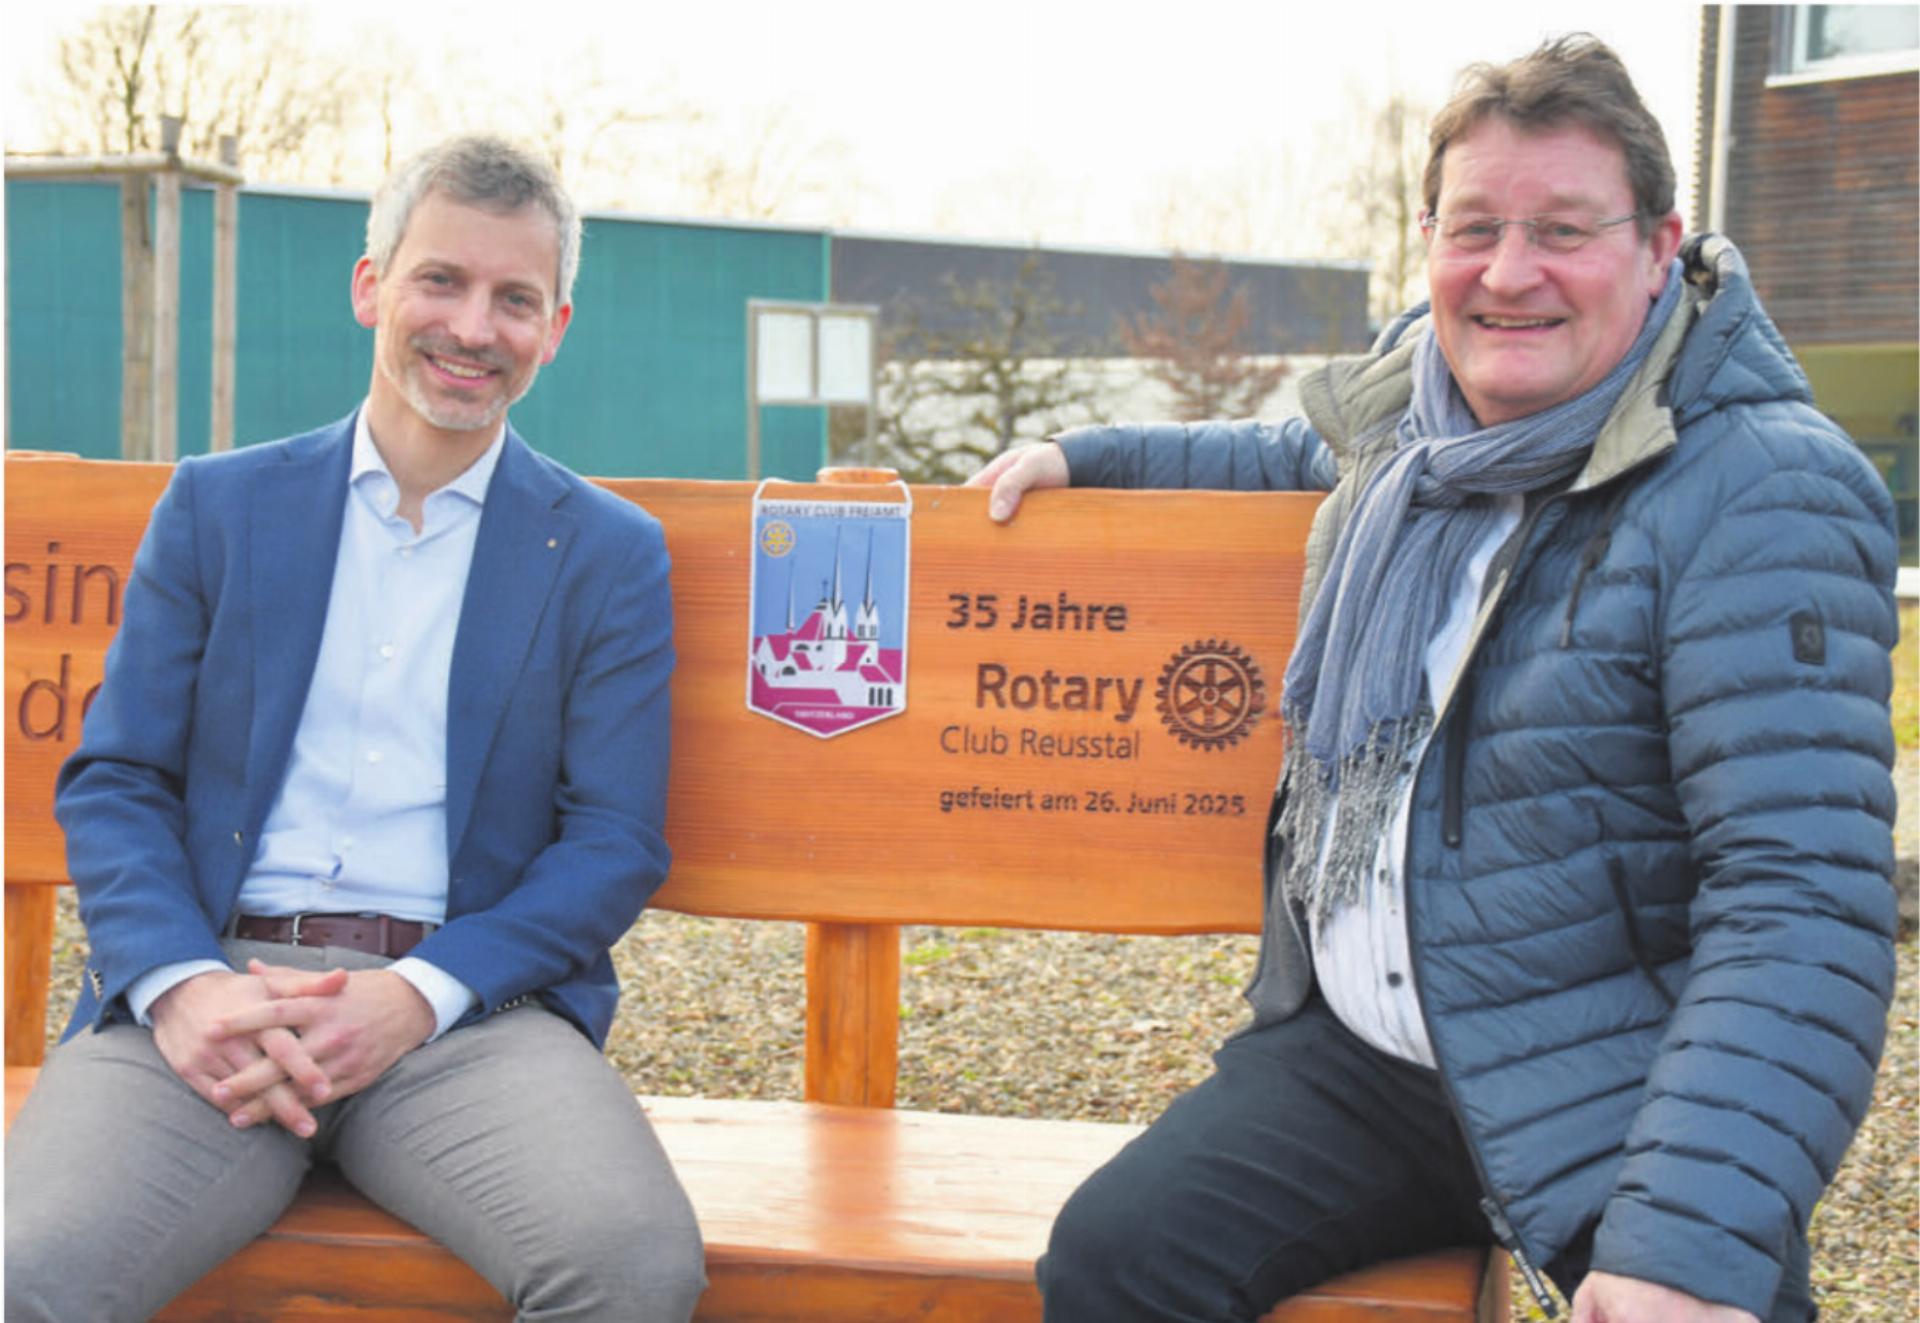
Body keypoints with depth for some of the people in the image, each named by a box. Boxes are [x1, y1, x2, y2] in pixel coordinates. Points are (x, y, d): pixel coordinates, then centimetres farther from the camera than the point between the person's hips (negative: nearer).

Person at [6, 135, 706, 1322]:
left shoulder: (611, 554, 11)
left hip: (468, 1003, 1)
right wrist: (180, 987, -10)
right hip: (213, 988, 0)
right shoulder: (217, 505, 15)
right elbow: (112, 782, 10)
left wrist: (417, 997, -11)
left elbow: (617, 843, 4)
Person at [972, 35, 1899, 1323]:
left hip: (1608, 1099, -4)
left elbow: (1802, 901, -22)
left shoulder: (1759, 491, -15)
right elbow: (1304, 459, 34)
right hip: (1354, 1056, 5)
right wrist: (1087, 457, 25)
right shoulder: (1411, 418, 6)